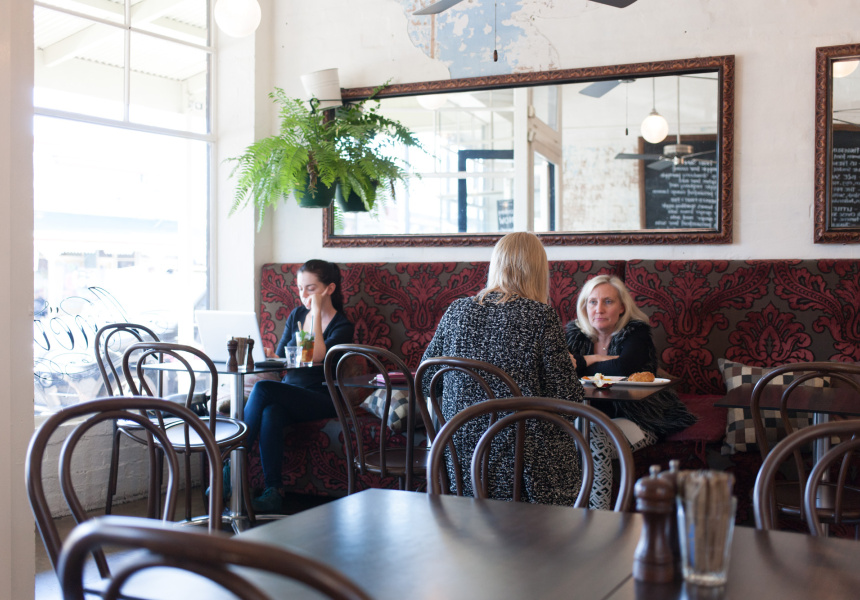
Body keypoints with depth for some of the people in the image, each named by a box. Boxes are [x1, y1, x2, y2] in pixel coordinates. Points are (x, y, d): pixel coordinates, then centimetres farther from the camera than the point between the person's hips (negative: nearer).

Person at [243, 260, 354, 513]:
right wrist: (269, 356, -4)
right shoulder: (297, 315, 17)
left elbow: (316, 358, -19)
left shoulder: (342, 326, -1)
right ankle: (272, 492, -32)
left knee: (263, 388, -30)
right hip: (288, 394, 5)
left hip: (321, 400, -5)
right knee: (271, 412, -34)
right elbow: (281, 360, 19)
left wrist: (317, 312, -13)